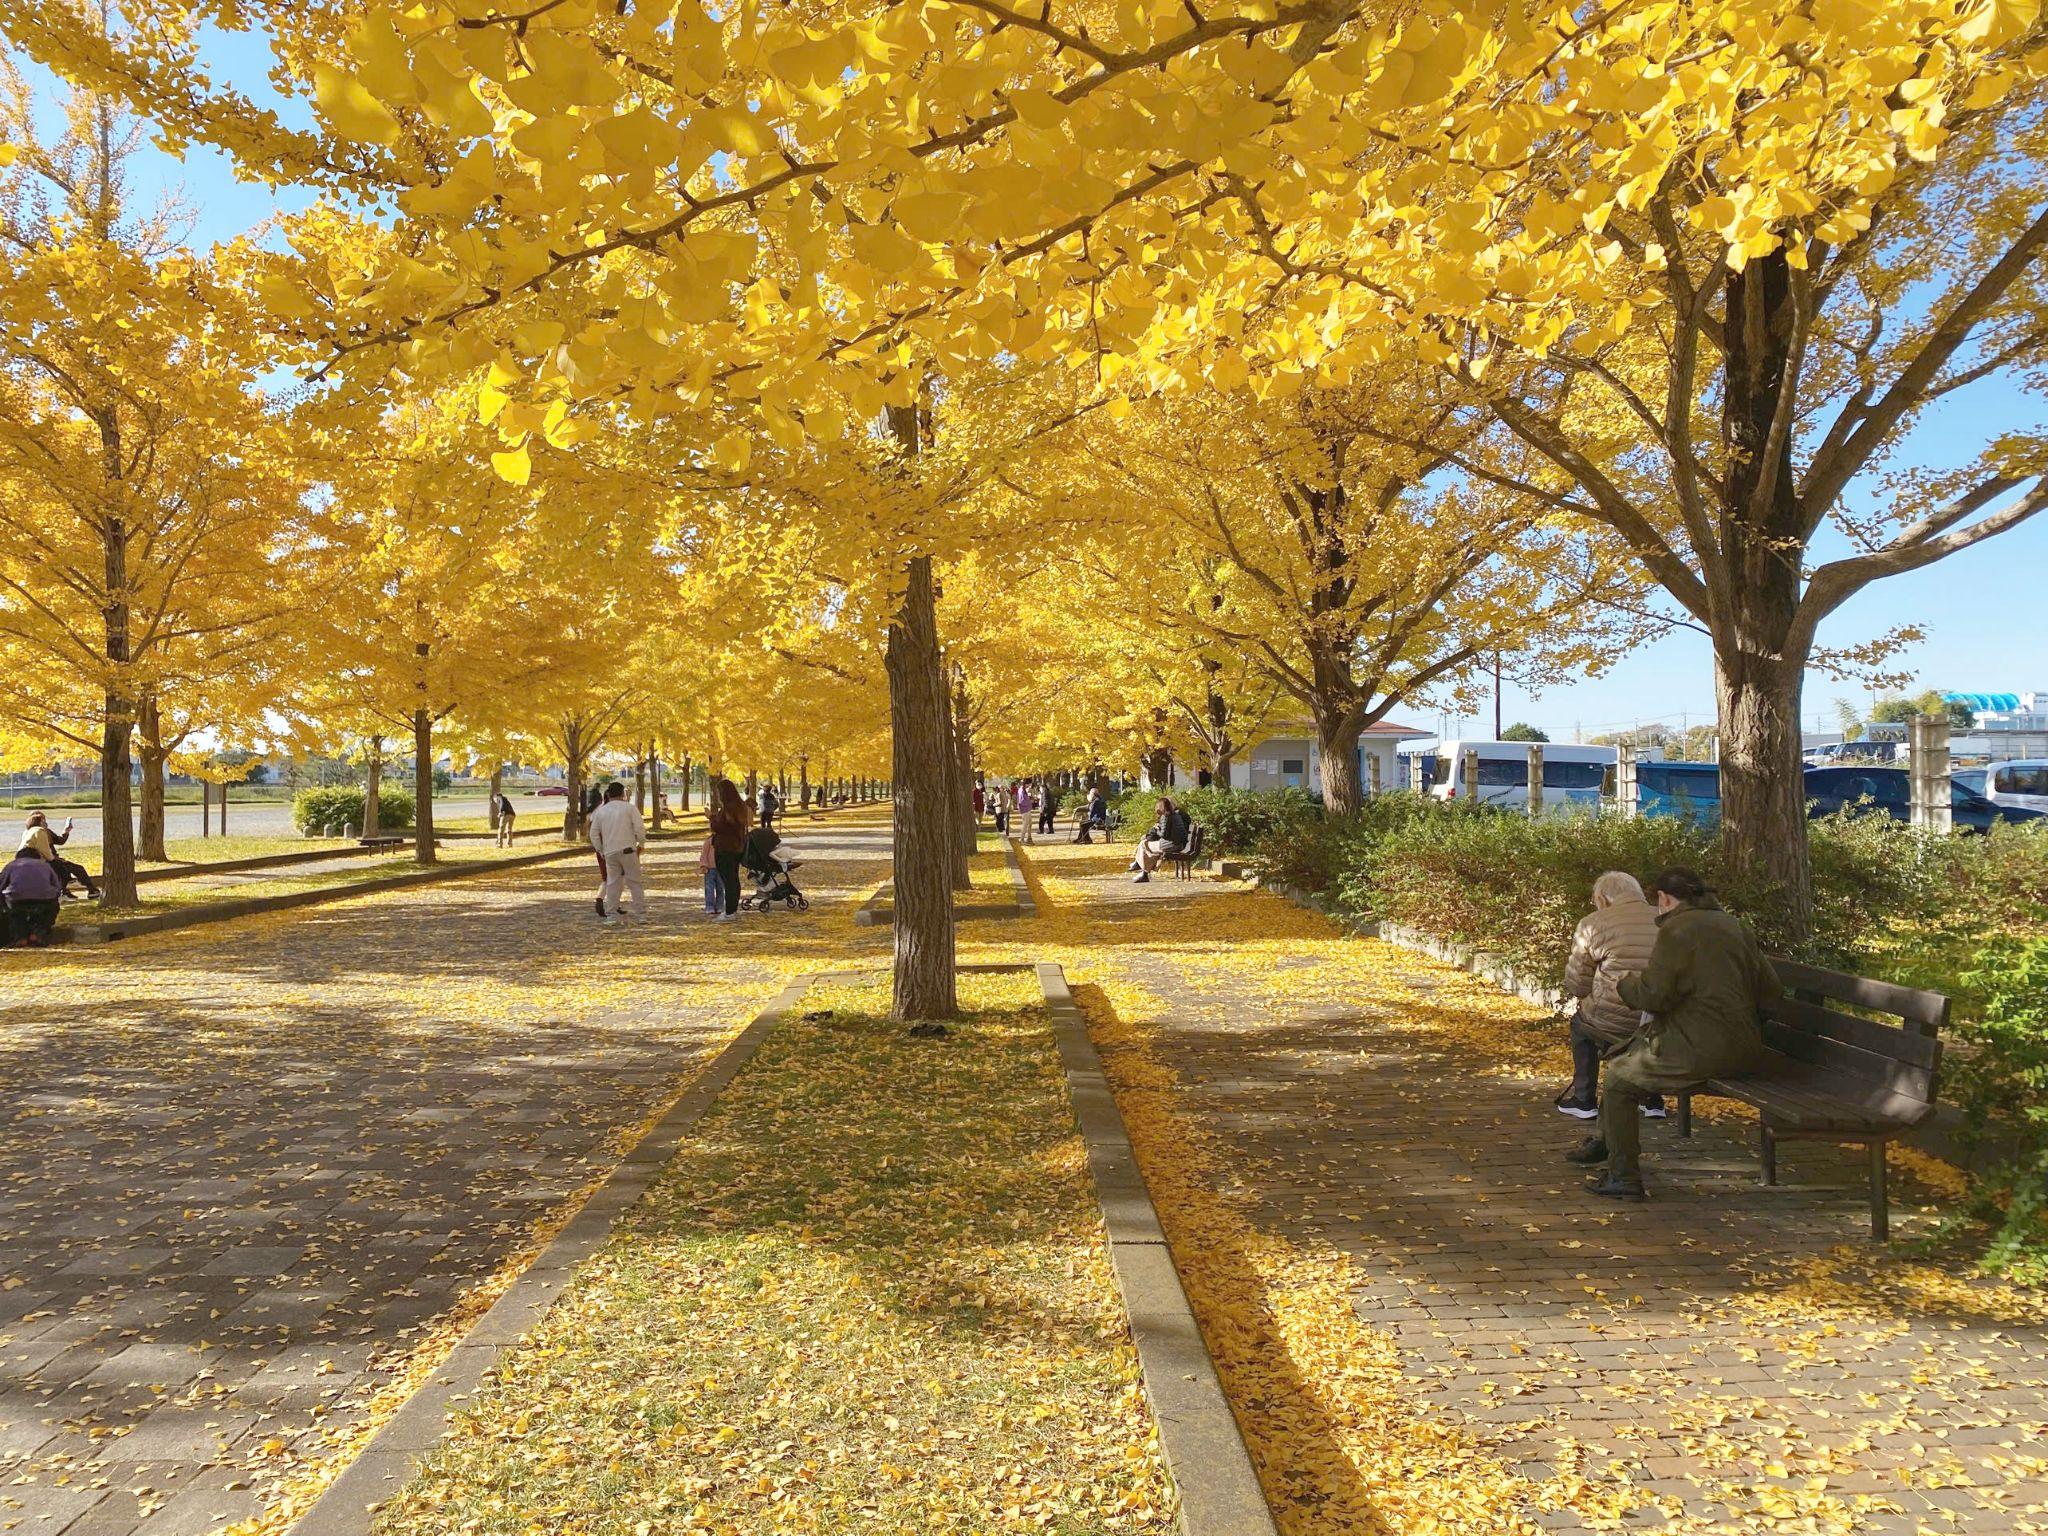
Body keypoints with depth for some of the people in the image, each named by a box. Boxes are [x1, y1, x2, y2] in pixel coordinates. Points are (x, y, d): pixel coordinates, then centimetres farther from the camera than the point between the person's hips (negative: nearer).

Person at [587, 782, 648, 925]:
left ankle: (611, 916, 6)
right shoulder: (630, 807, -1)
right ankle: (641, 914, 3)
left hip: (609, 852, 3)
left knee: (612, 883, 9)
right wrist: (641, 844, 5)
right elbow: (639, 828, -9)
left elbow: (594, 834, 11)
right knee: (635, 882, 3)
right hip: (627, 850, -3)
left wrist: (600, 851, 20)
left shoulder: (600, 811, 10)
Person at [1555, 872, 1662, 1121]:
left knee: (1581, 1023, 29)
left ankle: (1584, 1100, 31)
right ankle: (1652, 1099, 37)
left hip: (1615, 1022, -4)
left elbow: (1576, 985, -1)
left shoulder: (1593, 924, -4)